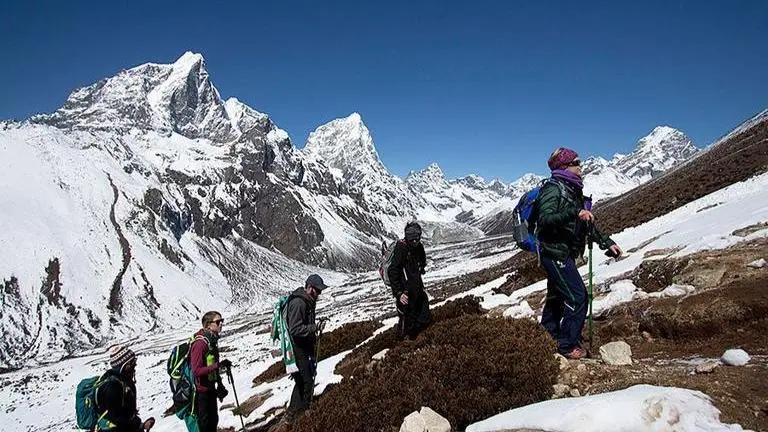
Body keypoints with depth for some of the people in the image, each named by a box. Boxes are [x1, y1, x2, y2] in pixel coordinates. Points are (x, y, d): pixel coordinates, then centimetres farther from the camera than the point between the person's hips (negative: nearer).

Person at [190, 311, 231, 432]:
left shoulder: (212, 340, 5)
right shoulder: (200, 343, -24)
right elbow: (196, 371, -28)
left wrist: (220, 385, 17)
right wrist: (218, 365, -33)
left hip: (210, 388, 9)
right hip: (201, 391, -9)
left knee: (213, 421, 18)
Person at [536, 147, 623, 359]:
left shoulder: (573, 191, 15)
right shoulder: (553, 189, -14)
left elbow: (587, 223, 20)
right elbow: (545, 219, -28)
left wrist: (606, 243, 16)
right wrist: (574, 213, -37)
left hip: (564, 253, 10)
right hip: (555, 252, -10)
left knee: (557, 298, 17)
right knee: (577, 297, -9)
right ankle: (567, 345, 3)